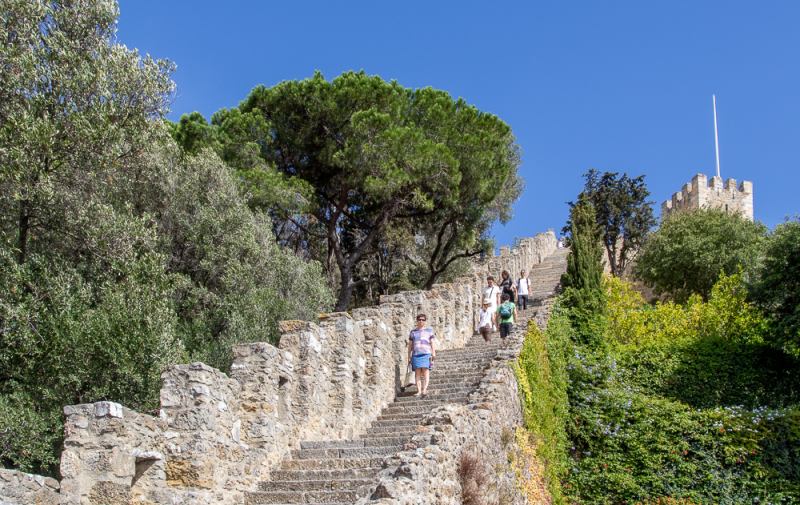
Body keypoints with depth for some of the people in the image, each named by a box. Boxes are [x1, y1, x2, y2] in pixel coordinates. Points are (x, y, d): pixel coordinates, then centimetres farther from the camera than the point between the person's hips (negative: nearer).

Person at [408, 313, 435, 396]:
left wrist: (433, 353, -2)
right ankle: (419, 391, -13)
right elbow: (410, 345, 18)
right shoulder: (413, 332, 20)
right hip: (415, 354, 2)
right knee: (417, 373, -7)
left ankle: (424, 390, -24)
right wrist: (409, 357, 11)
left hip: (426, 353, -2)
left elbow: (432, 343, 11)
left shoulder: (429, 331, 16)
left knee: (425, 371, -15)